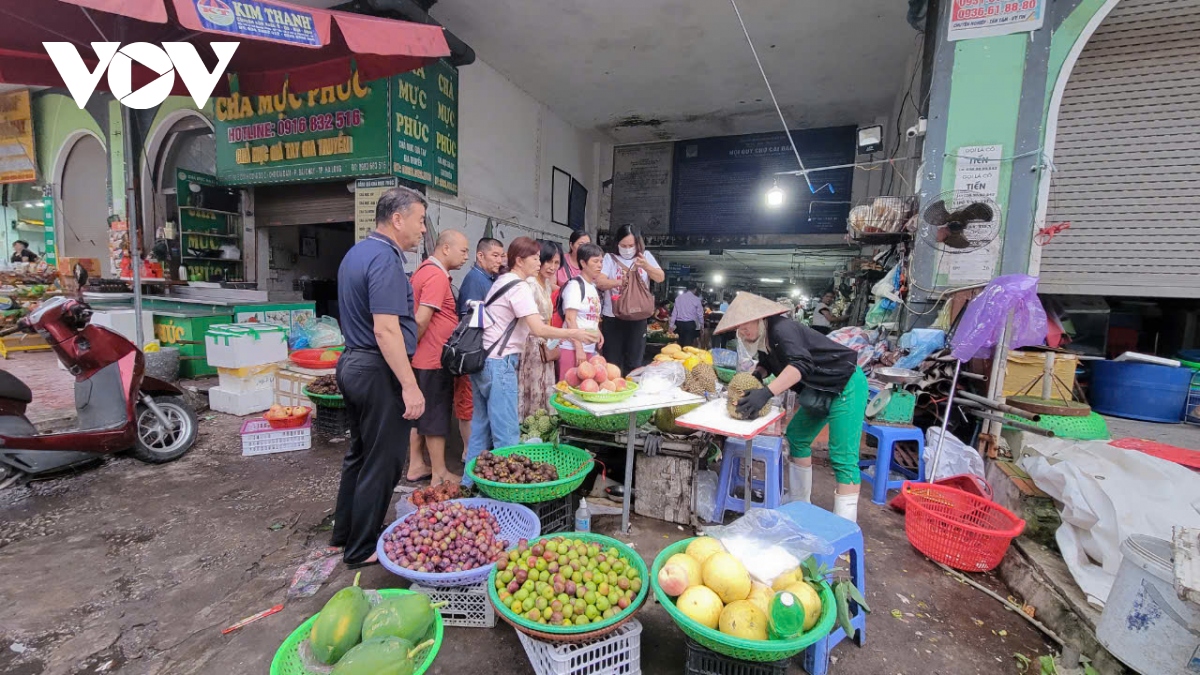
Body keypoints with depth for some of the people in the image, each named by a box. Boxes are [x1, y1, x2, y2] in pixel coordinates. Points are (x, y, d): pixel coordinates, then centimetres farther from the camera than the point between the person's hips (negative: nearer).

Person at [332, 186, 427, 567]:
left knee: (360, 454, 21)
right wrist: (410, 386, -24)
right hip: (378, 370, -10)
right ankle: (363, 550, 19)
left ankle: (344, 534, 36)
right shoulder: (385, 258, -18)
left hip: (352, 363, 10)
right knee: (381, 463, 4)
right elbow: (386, 329, -25)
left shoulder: (356, 253, 14)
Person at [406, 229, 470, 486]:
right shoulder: (437, 276, -19)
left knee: (420, 413, 17)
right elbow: (421, 320, -25)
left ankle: (416, 465, 29)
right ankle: (439, 475, 13)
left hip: (422, 359, 10)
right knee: (437, 417, 1)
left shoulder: (424, 270, 13)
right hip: (435, 359, -10)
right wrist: (414, 345, -10)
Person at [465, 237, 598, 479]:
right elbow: (539, 329, -21)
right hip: (499, 364, -10)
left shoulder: (502, 281, 16)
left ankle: (471, 480, 27)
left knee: (481, 425, 17)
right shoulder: (519, 287, -13)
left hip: (482, 360, 10)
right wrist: (575, 334, -13)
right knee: (507, 433, -4)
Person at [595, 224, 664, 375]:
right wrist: (620, 282, -28)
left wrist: (646, 266, -20)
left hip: (637, 318, 2)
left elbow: (661, 278, -3)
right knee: (612, 362, 6)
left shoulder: (646, 256, 6)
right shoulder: (610, 258, -1)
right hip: (613, 317, -1)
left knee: (634, 362, 10)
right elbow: (599, 282, -13)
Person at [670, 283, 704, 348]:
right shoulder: (696, 299, -4)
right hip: (690, 323, -4)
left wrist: (671, 324, 9)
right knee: (688, 343, -1)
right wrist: (702, 325, 16)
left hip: (679, 323, 4)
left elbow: (674, 312, 5)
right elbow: (700, 313, 2)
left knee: (681, 342, 13)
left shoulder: (679, 297, 6)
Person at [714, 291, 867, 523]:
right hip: (820, 391, 10)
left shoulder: (781, 329, -25)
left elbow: (801, 364, -39)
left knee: (842, 457, -11)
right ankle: (798, 503, 26)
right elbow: (768, 365, 17)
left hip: (846, 386, -10)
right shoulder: (764, 338, 3)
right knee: (796, 437, 14)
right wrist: (755, 376, -6)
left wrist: (766, 392, -48)